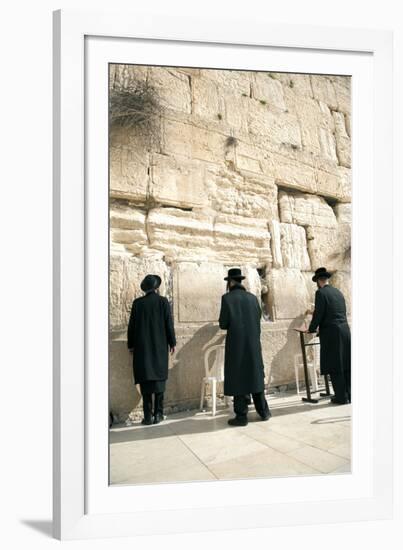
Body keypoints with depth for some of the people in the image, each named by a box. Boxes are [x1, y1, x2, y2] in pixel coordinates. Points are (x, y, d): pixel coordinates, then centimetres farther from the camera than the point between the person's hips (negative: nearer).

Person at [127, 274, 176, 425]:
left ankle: (148, 415, 5)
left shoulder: (137, 303, 0)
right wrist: (172, 342, 5)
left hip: (142, 347, 1)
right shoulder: (163, 301, -4)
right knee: (159, 378, 8)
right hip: (160, 346, -1)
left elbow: (131, 326, 3)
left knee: (146, 380, 4)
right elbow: (169, 324, -4)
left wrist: (131, 345, 12)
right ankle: (158, 414, 10)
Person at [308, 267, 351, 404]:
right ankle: (350, 394, 19)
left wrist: (311, 329, 3)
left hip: (331, 333, -7)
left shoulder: (321, 293, -8)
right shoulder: (338, 292, 13)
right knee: (346, 365, 13)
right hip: (345, 331, 7)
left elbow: (318, 314, -11)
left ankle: (341, 397, 4)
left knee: (335, 367, 0)